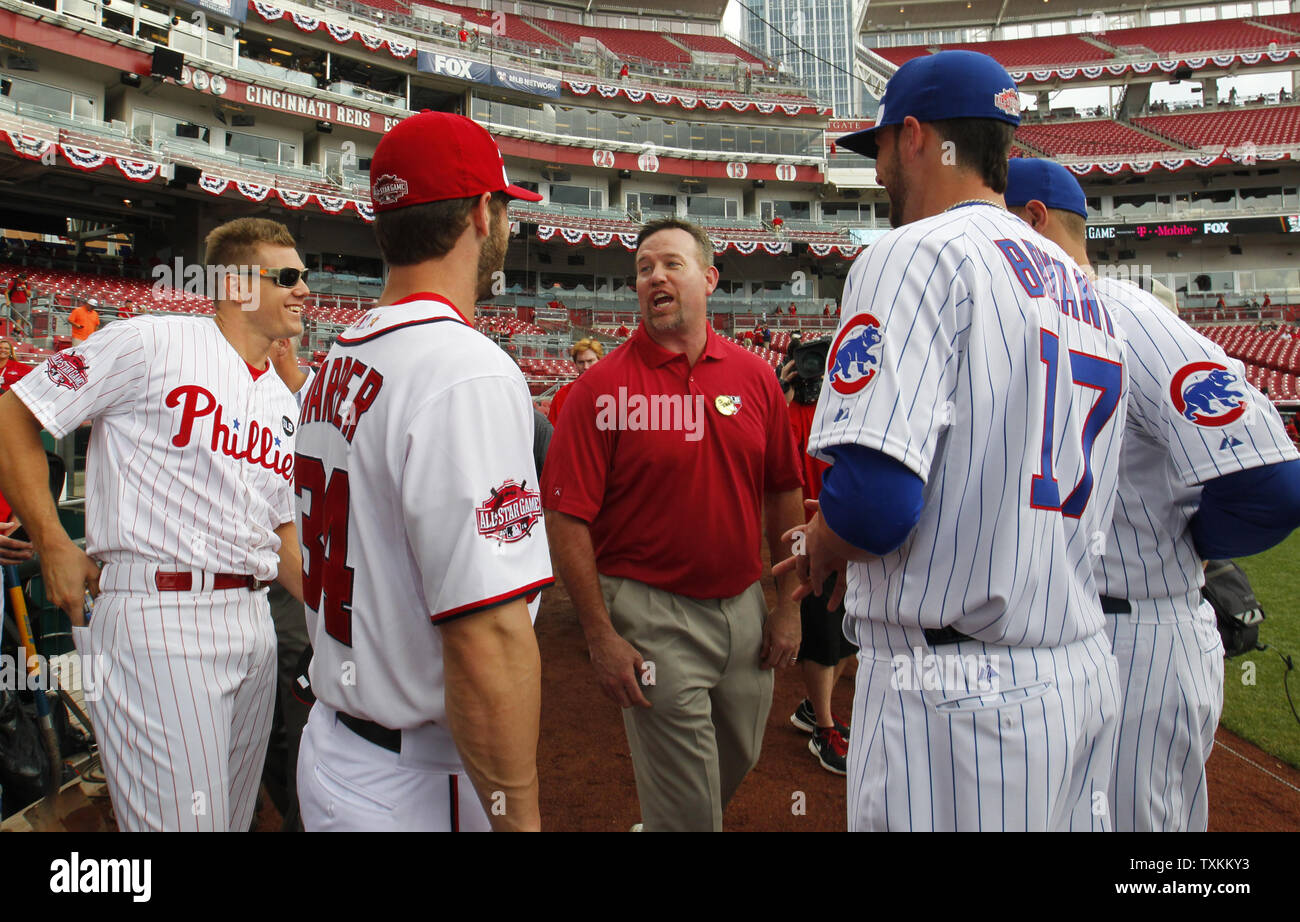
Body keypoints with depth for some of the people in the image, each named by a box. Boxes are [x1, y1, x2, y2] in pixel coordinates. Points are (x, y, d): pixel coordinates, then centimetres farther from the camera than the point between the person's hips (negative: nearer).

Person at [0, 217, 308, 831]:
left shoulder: (284, 404, 15)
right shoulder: (152, 343, -6)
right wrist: (53, 545, -7)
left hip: (253, 617, 8)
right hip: (159, 619, -7)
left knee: (237, 817, 18)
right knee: (184, 822, -5)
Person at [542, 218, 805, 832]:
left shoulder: (755, 377, 2)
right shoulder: (603, 387, -11)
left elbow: (783, 493, 8)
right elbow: (567, 519, -13)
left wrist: (788, 604, 7)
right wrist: (601, 638, -14)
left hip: (744, 605, 5)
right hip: (652, 614, -5)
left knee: (739, 760, 25)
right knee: (685, 805, 6)